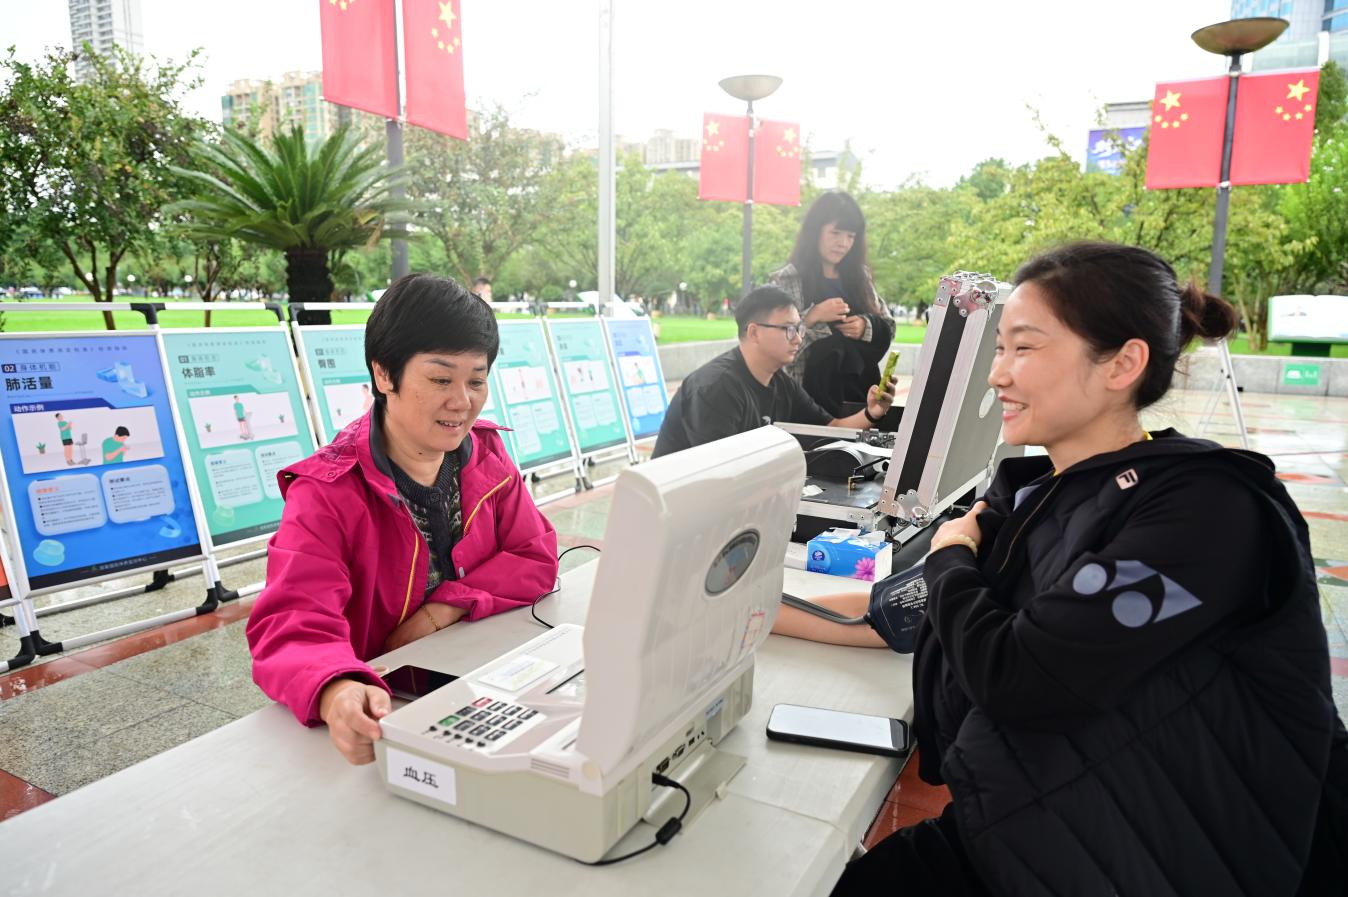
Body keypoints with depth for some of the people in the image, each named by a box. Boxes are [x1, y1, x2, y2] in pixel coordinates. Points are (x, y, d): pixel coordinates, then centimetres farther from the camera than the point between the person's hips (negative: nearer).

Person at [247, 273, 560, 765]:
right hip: (383, 709, -2)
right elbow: (291, 626, -24)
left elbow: (537, 559, 1)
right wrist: (337, 693, -46)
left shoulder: (484, 454, 3)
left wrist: (444, 608, -15)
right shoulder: (327, 492, -13)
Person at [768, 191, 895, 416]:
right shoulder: (787, 280, -4)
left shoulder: (860, 277, 12)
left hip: (863, 393, 4)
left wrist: (866, 326, -8)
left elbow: (888, 328, 14)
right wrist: (813, 316, -22)